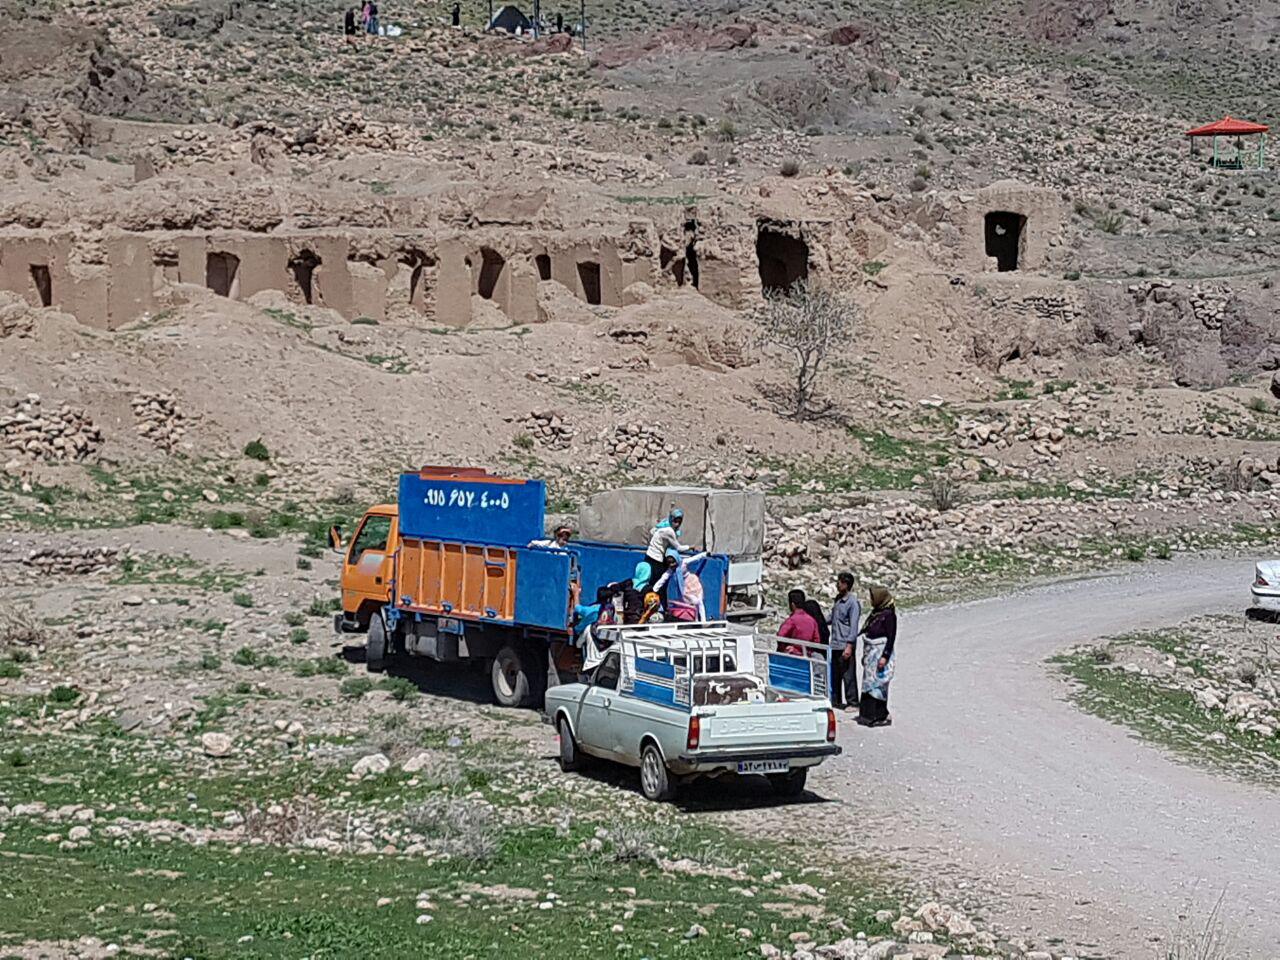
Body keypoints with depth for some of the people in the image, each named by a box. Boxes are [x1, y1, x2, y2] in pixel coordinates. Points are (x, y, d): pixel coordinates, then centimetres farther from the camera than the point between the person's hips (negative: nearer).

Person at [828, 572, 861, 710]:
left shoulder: (853, 603, -14)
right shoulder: (838, 599, 12)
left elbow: (853, 626, -17)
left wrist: (849, 646, -20)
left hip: (845, 645, -8)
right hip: (835, 644, 8)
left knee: (848, 675, -4)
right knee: (835, 674, 14)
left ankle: (852, 703, 3)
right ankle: (835, 700, 23)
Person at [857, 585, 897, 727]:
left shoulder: (889, 615, -11)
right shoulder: (875, 613, 14)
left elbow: (891, 637, -14)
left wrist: (885, 656, -19)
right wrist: (865, 654, 20)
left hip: (880, 653, -9)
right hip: (871, 654, 9)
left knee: (878, 684, -8)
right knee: (868, 683, 8)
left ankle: (882, 716, -4)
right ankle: (868, 715, 12)